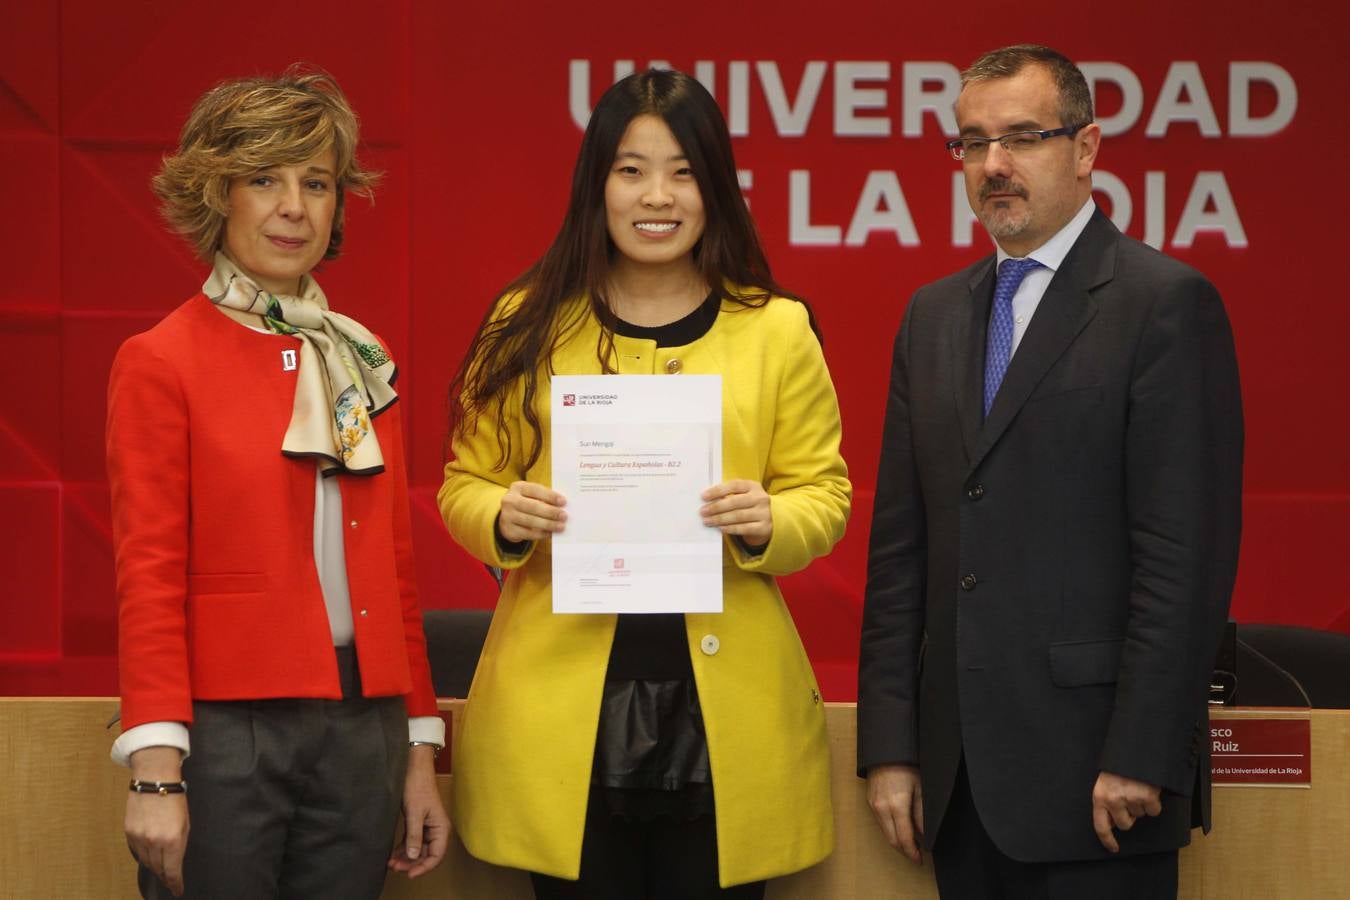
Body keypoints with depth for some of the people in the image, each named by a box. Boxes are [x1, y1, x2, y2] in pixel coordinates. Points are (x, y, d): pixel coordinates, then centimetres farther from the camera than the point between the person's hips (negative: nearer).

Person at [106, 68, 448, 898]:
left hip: (361, 735, 5)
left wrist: (420, 751, 12)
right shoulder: (159, 364, -3)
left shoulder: (364, 362, 12)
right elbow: (149, 578, -7)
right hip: (227, 734, -5)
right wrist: (156, 773, -14)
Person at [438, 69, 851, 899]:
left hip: (724, 715, 0)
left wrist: (767, 525, -14)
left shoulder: (778, 330, 5)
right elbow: (464, 486, 10)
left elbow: (825, 496, 7)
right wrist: (503, 517, -12)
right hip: (565, 715, 0)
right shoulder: (526, 328, 5)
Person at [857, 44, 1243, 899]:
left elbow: (1187, 555, -12)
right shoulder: (935, 314, 15)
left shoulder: (1166, 302, -6)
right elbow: (901, 546, 12)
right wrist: (890, 746, 6)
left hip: (1093, 771, -6)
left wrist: (1141, 758, -16)